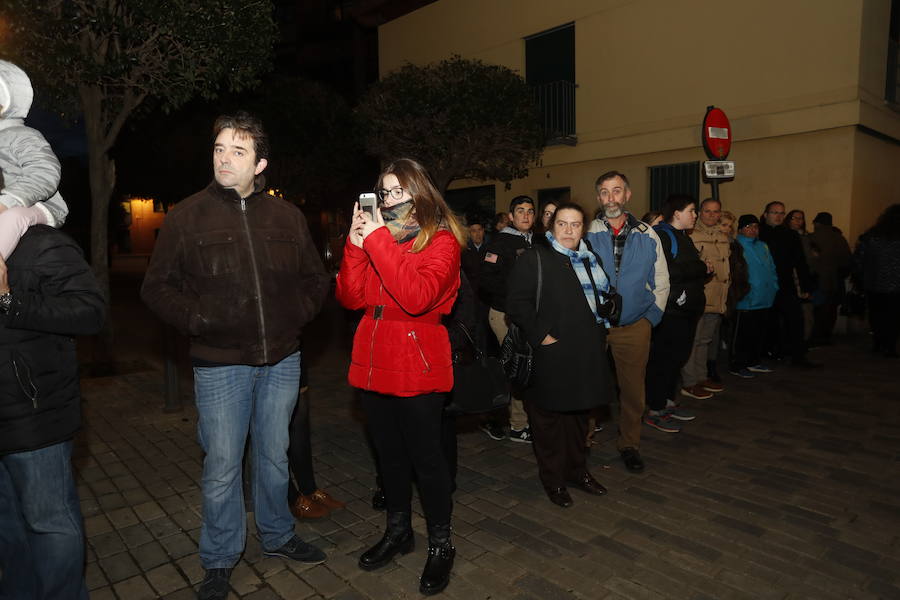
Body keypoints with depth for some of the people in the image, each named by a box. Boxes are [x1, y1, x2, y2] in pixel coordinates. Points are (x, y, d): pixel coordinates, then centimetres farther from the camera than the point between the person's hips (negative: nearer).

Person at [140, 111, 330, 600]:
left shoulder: (286, 215, 4)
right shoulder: (187, 216, -3)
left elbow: (315, 278, 13)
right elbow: (157, 287, 1)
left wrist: (299, 314, -1)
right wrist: (197, 319, -12)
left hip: (281, 361, 3)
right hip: (220, 363, -2)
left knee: (274, 455, 18)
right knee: (221, 466, 7)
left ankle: (277, 536, 39)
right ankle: (218, 560, 29)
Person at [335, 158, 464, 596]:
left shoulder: (442, 240, -6)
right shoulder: (376, 234, 10)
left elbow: (418, 298, -24)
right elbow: (351, 298, 3)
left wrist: (379, 242, -22)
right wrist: (356, 244, -9)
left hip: (417, 366, -5)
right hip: (374, 362, 6)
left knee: (425, 457, 5)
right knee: (389, 452, 18)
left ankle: (440, 545, 24)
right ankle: (397, 531, 37)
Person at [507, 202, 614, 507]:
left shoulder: (590, 261, 15)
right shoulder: (534, 259, -7)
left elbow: (603, 298, 27)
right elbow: (517, 303, -16)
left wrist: (600, 331, 15)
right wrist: (540, 335, -19)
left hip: (587, 354, 7)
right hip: (551, 356, -6)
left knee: (580, 414, 18)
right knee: (550, 417, 5)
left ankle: (577, 470, 36)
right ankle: (553, 479, 22)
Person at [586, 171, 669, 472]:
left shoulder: (647, 235, 4)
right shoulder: (587, 234, -2)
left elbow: (661, 283, 10)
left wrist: (651, 317, 1)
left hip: (635, 326, 2)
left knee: (633, 388, 10)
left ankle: (629, 444, 28)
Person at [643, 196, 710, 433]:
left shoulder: (683, 237, 20)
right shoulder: (661, 235, -12)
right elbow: (664, 272, -24)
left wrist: (704, 269, 1)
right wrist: (702, 268, -15)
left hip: (686, 309, 10)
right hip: (669, 310, -10)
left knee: (678, 356, 16)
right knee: (664, 358, -5)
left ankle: (668, 402, 28)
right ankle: (654, 411, 4)